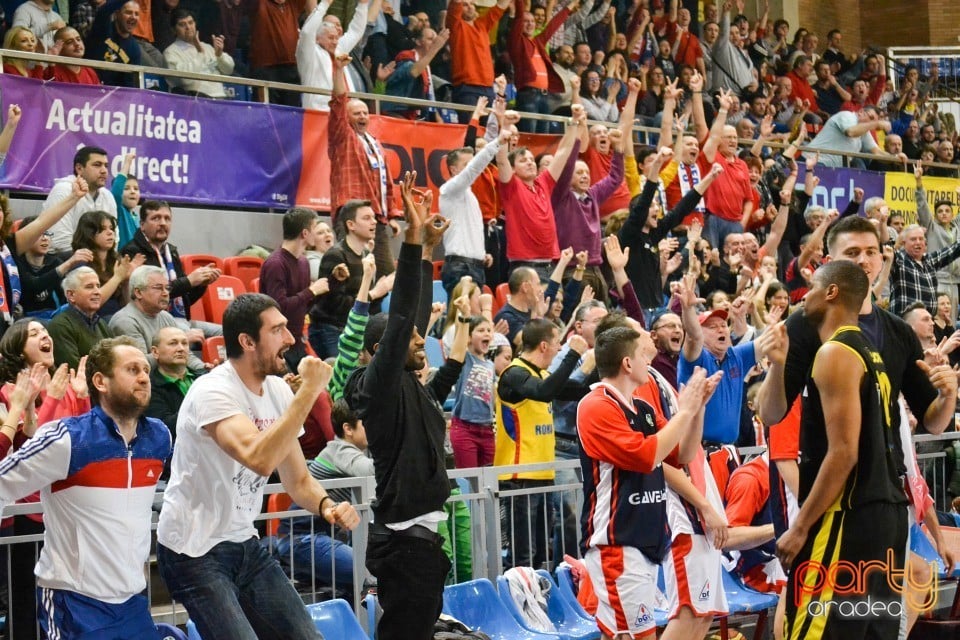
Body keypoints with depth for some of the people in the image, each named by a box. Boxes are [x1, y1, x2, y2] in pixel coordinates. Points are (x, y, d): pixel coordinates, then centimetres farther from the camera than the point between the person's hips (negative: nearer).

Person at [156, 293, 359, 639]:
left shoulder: (278, 391, 2)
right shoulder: (213, 392, -21)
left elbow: (298, 481, 8)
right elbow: (260, 459, -39)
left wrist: (327, 506, -14)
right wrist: (308, 391, -33)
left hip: (245, 544, 8)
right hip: (195, 551, -8)